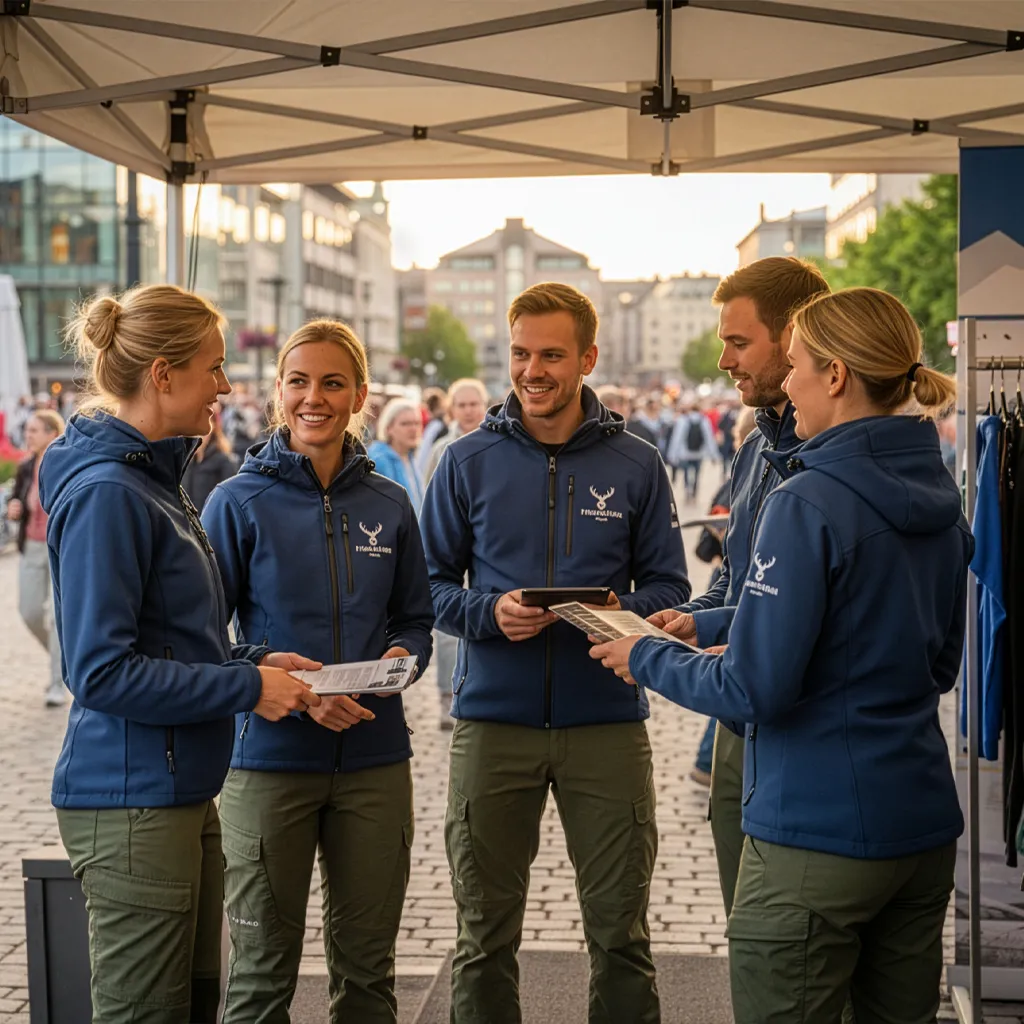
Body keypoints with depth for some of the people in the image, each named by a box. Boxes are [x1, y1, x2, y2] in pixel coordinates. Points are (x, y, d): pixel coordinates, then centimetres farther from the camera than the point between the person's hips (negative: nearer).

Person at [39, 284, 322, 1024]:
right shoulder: (105, 492, -17)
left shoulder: (154, 479, 13)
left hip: (182, 792, 10)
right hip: (132, 802, -10)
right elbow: (102, 672, -21)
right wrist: (247, 686, -16)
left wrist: (254, 660, 5)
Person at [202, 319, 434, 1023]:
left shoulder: (389, 505, 5)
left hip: (375, 761, 3)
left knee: (367, 964, 14)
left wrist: (401, 656, -9)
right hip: (270, 759, -3)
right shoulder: (240, 503, -5)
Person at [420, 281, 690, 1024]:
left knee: (621, 933, 9)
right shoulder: (469, 462, 3)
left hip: (608, 721, 0)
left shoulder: (636, 465, 4)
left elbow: (669, 587, 5)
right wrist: (488, 614, -15)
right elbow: (432, 584, 4)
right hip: (494, 720, 0)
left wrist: (625, 613, -16)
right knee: (486, 935, 10)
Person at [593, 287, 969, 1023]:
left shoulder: (809, 503, -18)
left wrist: (647, 659, -1)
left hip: (818, 832, -8)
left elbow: (756, 689, -18)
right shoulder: (941, 501, 7)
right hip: (925, 825, 8)